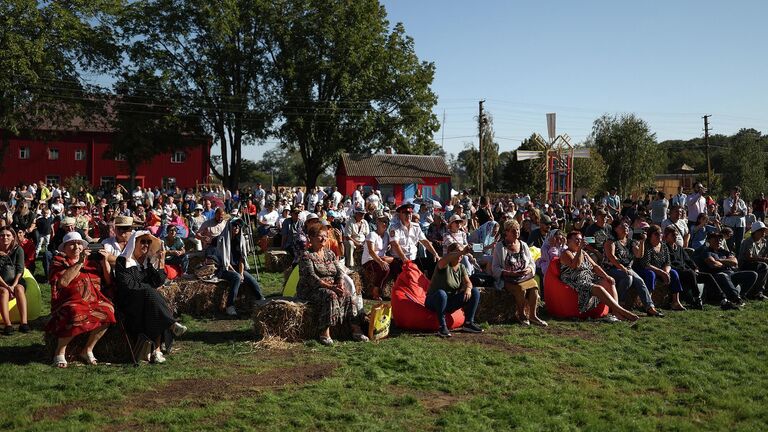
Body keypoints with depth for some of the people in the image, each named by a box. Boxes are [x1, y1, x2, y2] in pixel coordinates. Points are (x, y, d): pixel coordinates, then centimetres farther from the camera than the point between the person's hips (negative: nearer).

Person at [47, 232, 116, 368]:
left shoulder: (91, 261, 20)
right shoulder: (59, 262, 9)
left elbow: (109, 281, 14)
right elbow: (62, 282, -13)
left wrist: (104, 261, 3)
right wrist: (79, 262, -13)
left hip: (93, 300, 4)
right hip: (69, 302, -4)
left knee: (107, 310, -27)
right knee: (76, 314, -37)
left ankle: (88, 350, -9)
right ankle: (59, 353, -14)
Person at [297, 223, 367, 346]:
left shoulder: (330, 254, 16)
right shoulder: (306, 256, -6)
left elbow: (339, 271, 9)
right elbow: (311, 277, -17)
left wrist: (340, 284, -14)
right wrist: (330, 287, -27)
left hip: (331, 288, 6)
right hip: (311, 290, -6)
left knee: (347, 295, -20)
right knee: (330, 296, -34)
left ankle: (356, 329, -24)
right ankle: (324, 333, -37)